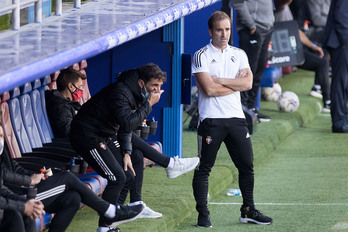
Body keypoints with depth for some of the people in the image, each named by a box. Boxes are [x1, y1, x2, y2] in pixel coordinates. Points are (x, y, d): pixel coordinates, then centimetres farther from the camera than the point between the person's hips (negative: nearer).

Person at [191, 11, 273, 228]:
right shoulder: (201, 56, -2)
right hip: (211, 120, -5)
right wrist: (236, 84, -4)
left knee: (247, 166, 6)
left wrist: (220, 80, -9)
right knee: (204, 168, -2)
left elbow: (248, 82, -2)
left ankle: (248, 211, 18)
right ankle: (203, 214, 5)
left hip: (236, 118, 5)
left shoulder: (239, 54, 13)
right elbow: (209, 89, -14)